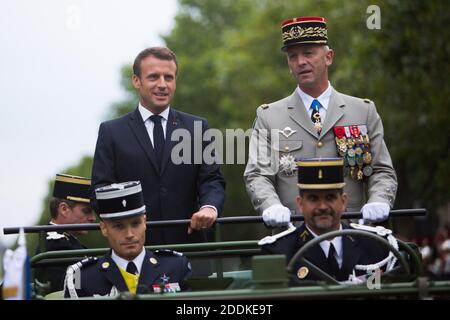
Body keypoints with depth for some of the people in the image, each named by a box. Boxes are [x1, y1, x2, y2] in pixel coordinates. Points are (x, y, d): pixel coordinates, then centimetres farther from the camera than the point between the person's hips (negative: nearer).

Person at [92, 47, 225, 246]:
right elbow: (102, 187, 1)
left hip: (188, 239, 1)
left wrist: (210, 207, -19)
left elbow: (211, 180, 4)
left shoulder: (197, 128, 11)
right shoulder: (111, 132, 7)